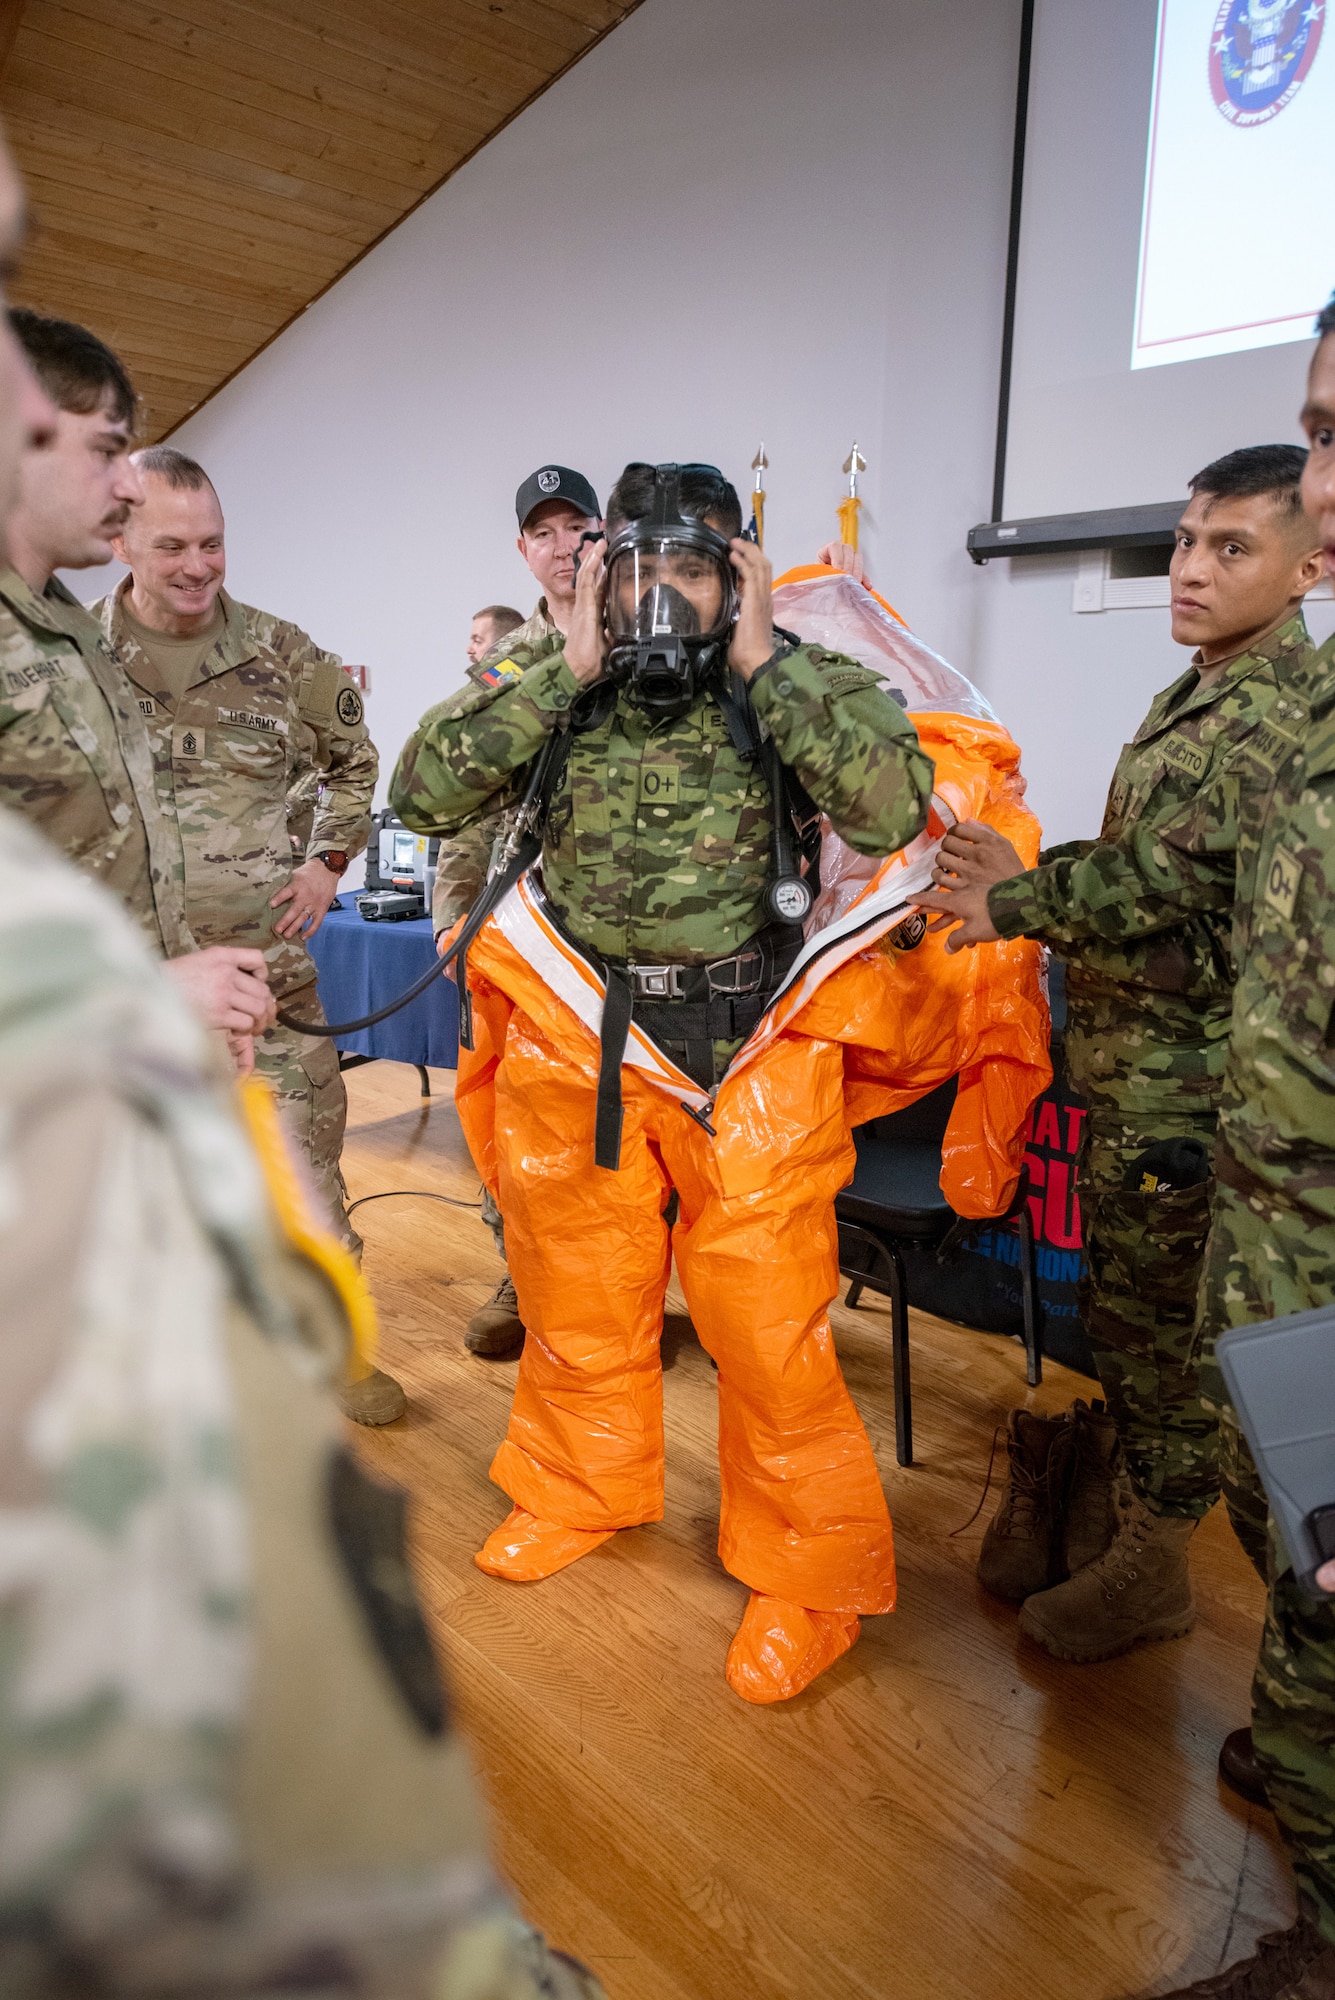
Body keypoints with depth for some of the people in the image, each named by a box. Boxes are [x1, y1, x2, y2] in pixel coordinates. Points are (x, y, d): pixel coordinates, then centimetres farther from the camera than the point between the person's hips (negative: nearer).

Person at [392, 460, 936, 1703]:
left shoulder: (793, 682, -3)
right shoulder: (560, 693, 4)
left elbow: (895, 807, -22)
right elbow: (423, 794, -9)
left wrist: (761, 658, -17)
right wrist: (567, 670, -12)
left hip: (746, 1045, -3)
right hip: (575, 1038, 4)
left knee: (764, 1314, 1)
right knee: (577, 1292, 18)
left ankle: (811, 1566, 23)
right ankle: (583, 1490, 44)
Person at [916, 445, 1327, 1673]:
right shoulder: (1191, 699, 12)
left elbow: (1211, 938, -26)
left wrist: (1024, 903, -21)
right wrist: (1026, 886, 1)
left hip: (1179, 1090, -9)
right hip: (1120, 1069, 9)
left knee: (1161, 1328, 6)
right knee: (1124, 1312, 20)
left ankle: (1150, 1568, 26)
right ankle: (1112, 1503, 39)